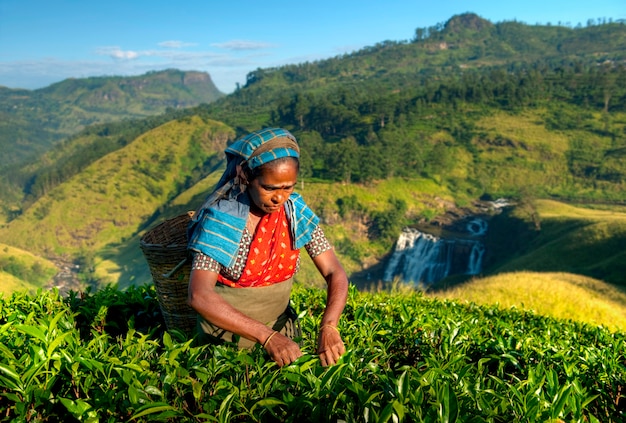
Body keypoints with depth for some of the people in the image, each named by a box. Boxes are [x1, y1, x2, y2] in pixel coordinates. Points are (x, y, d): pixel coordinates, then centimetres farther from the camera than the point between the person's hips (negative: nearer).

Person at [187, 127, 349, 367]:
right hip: (227, 341, -2)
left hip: (282, 330, 3)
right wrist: (267, 337, -36)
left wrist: (328, 327, -28)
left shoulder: (296, 212, -10)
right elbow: (199, 296, -31)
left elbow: (335, 274, -10)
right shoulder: (221, 218, -22)